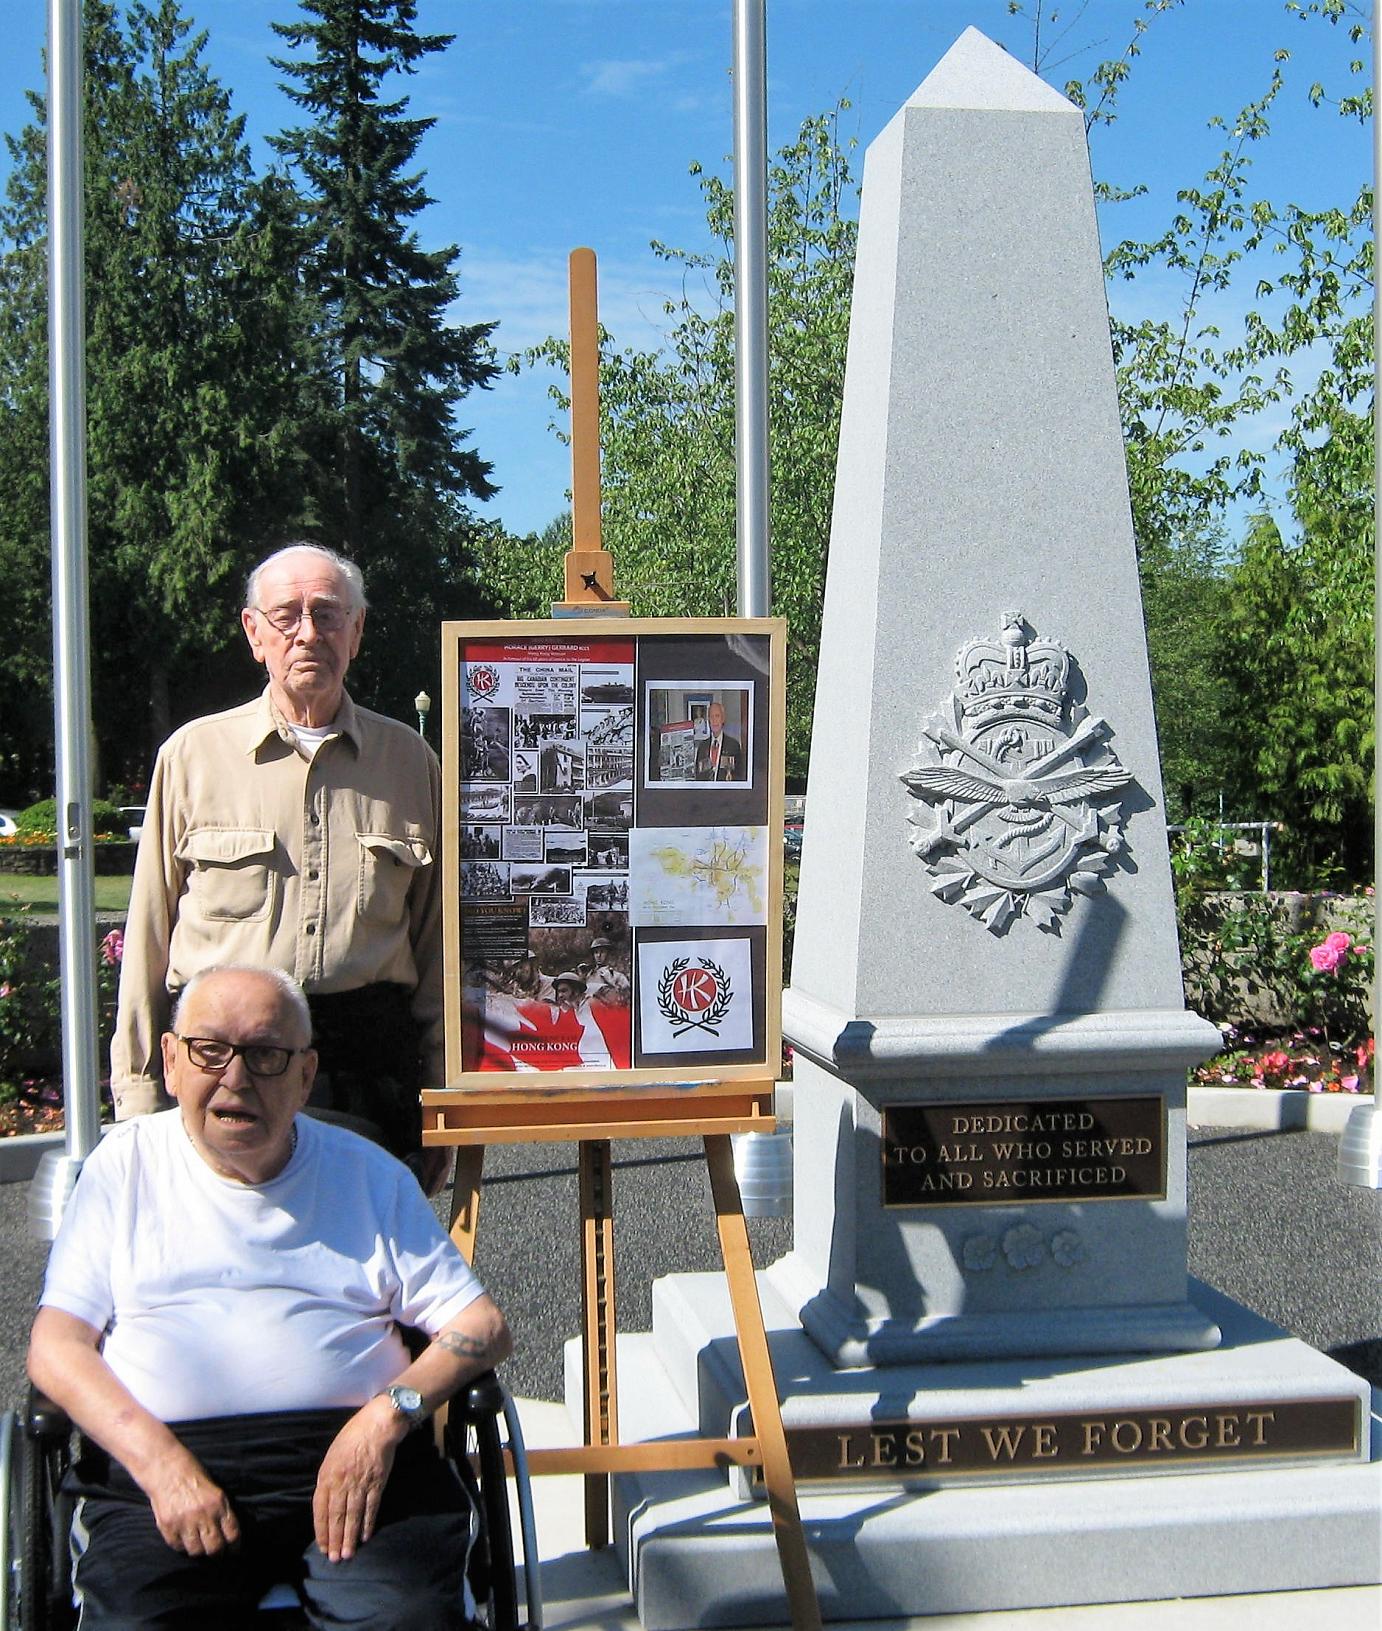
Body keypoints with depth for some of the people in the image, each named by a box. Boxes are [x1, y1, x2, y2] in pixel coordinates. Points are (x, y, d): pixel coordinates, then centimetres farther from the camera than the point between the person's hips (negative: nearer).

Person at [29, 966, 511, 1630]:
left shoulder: (368, 1172, 17)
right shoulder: (126, 1164, 15)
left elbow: (482, 1326, 11)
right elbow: (55, 1344, 5)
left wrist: (390, 1413, -9)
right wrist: (160, 1463, -11)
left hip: (355, 1456, 0)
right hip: (161, 1458, 0)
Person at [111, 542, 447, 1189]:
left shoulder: (409, 759, 9)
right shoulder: (193, 754, 5)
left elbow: (436, 942, 11)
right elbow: (149, 936, 7)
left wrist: (436, 1099, 10)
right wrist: (139, 1090, 4)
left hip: (368, 1069, 1)